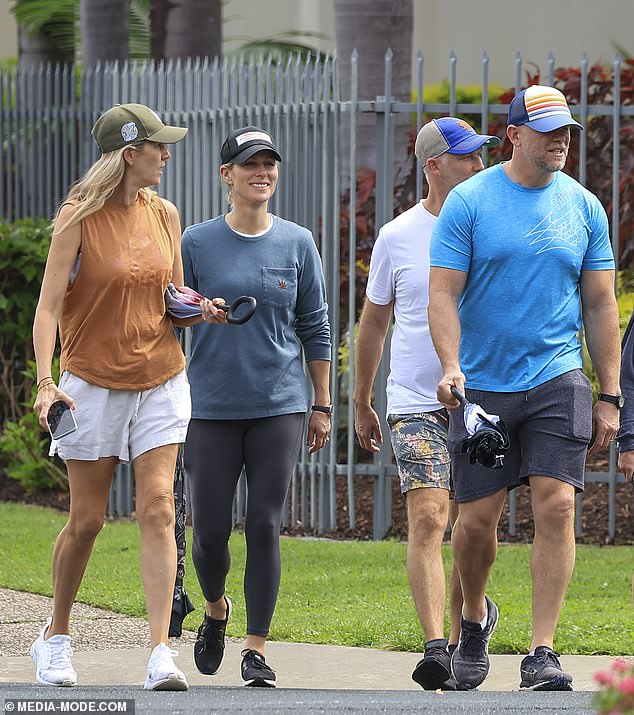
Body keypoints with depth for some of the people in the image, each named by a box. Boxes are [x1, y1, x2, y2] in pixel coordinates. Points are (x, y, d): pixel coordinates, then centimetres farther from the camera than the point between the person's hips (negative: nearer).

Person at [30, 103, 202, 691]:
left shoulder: (164, 214, 6)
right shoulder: (79, 219, -10)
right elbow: (49, 307, -13)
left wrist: (197, 308, -6)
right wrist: (46, 382, -26)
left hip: (160, 382, 4)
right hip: (93, 383, -4)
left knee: (157, 509, -9)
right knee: (86, 520, 4)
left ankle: (161, 652, -14)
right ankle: (56, 637, 25)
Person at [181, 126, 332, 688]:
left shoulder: (297, 243, 5)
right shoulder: (197, 243, 1)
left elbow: (316, 327, 10)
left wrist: (322, 406, 9)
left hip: (279, 405, 0)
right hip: (212, 406, 0)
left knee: (265, 528, -4)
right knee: (211, 531, 1)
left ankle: (257, 650, 4)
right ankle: (216, 610, 31)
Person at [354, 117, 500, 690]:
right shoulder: (397, 236, 2)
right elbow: (374, 321, 14)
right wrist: (361, 403, 18)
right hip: (416, 403, -2)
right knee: (428, 518, -16)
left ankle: (462, 630, 27)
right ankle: (435, 650, -23)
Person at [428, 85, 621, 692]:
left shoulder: (583, 207, 6)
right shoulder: (468, 203, -2)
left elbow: (601, 305, 10)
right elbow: (443, 293, -5)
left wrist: (609, 397, 5)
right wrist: (451, 364, -22)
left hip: (558, 382, 1)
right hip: (482, 386, -1)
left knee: (556, 506, -12)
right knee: (477, 519, 2)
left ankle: (541, 653, -11)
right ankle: (474, 617, 32)